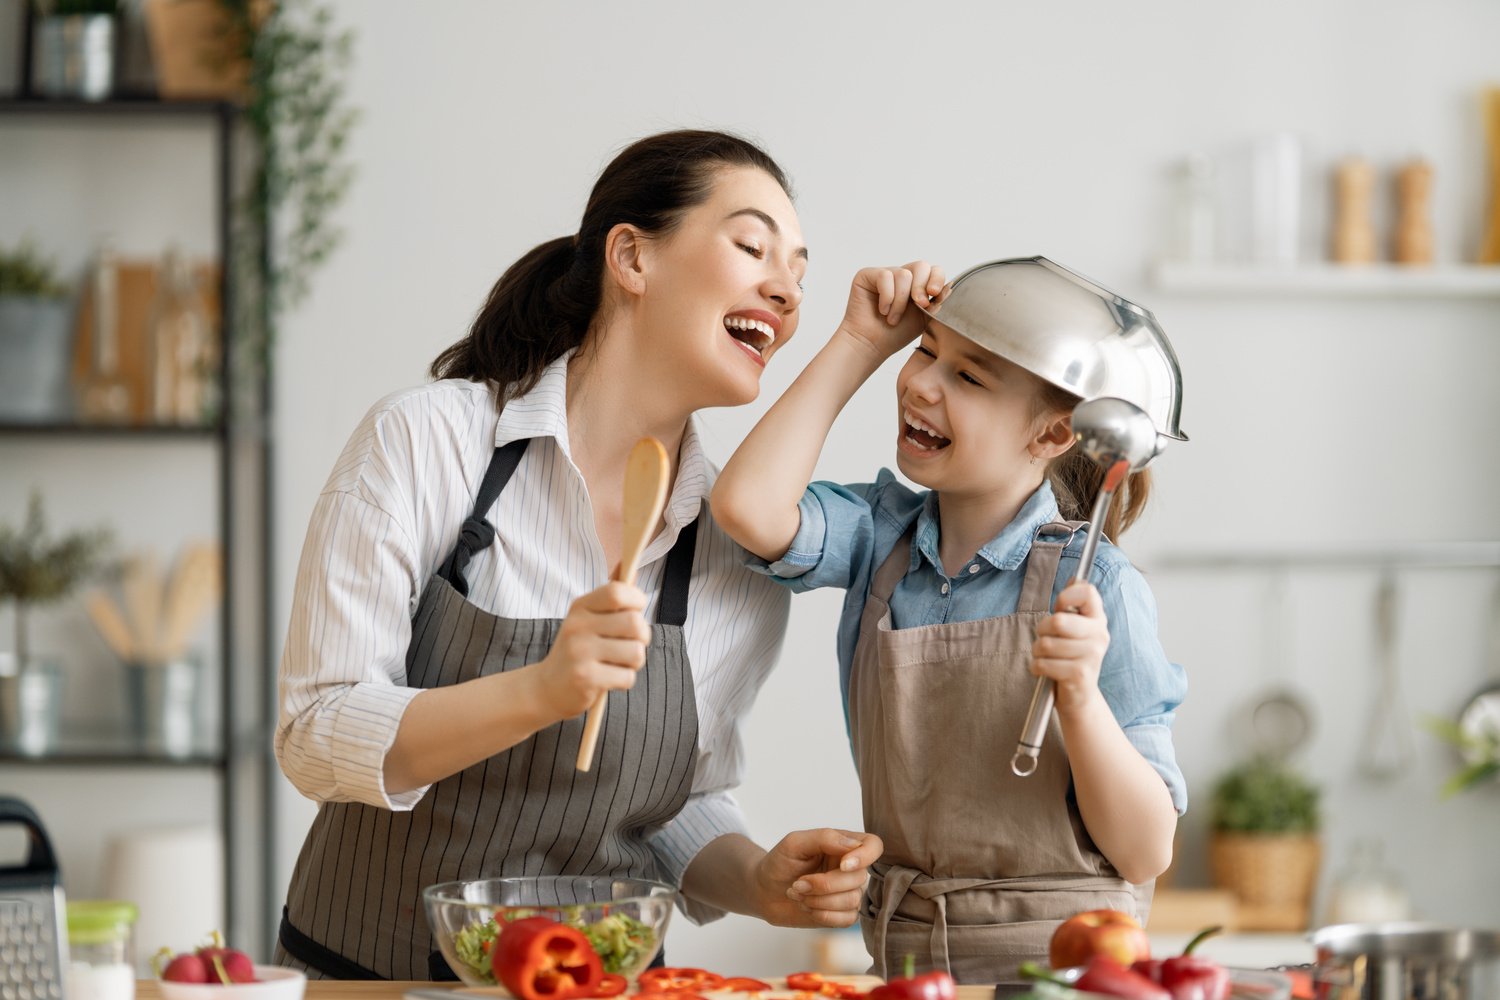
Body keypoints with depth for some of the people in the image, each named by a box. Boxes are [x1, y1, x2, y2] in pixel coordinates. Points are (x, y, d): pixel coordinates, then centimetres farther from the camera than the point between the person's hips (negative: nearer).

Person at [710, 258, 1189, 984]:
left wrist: (1080, 697, -21)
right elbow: (749, 508, -14)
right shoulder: (884, 534, 7)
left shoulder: (1092, 587, -6)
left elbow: (1145, 856, -6)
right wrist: (860, 343, -5)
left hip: (1056, 968, -5)